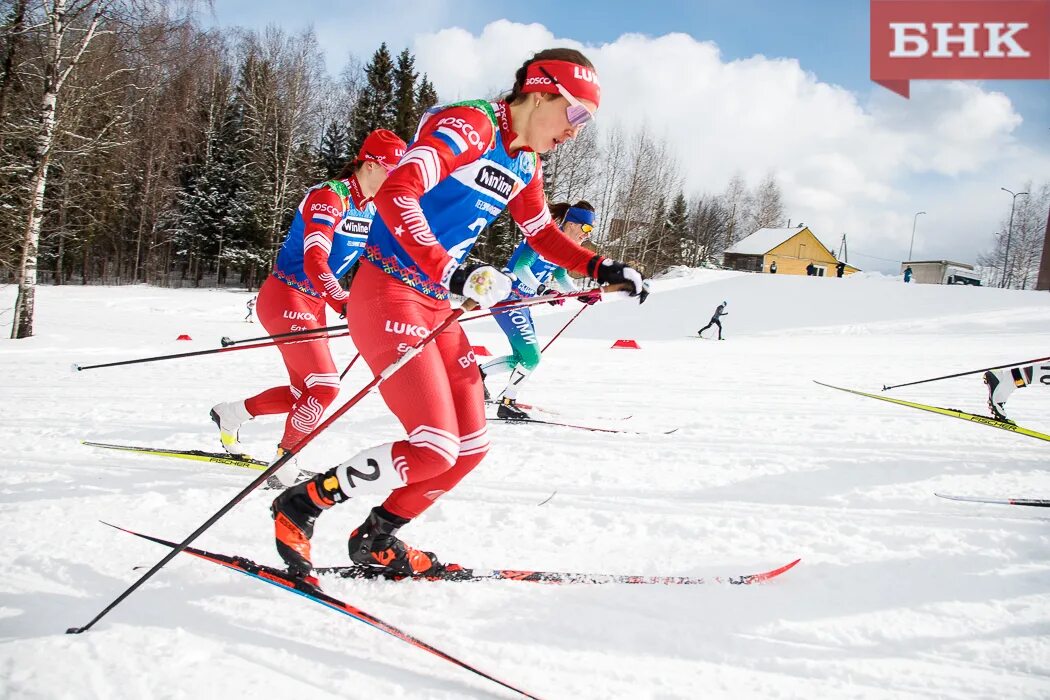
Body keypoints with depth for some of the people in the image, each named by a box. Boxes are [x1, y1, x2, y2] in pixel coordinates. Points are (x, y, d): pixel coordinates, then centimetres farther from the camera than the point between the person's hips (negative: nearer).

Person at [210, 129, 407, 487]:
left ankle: (232, 413, 32)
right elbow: (314, 262, -32)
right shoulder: (329, 196, -20)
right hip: (286, 299, -9)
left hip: (315, 304, 9)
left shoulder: (372, 210, 5)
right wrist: (345, 305, -44)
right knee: (325, 385, -12)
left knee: (305, 390, 13)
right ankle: (283, 466, 4)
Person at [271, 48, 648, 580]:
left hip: (436, 307, 9)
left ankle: (377, 541, 24)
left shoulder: (524, 164, 13)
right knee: (434, 449, -16)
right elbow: (395, 194, -27)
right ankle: (300, 505, 4)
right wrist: (452, 272, -35)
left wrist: (601, 268, 11)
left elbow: (543, 235, 26)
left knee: (470, 447, 6)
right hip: (387, 294, -9)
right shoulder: (469, 125, -14)